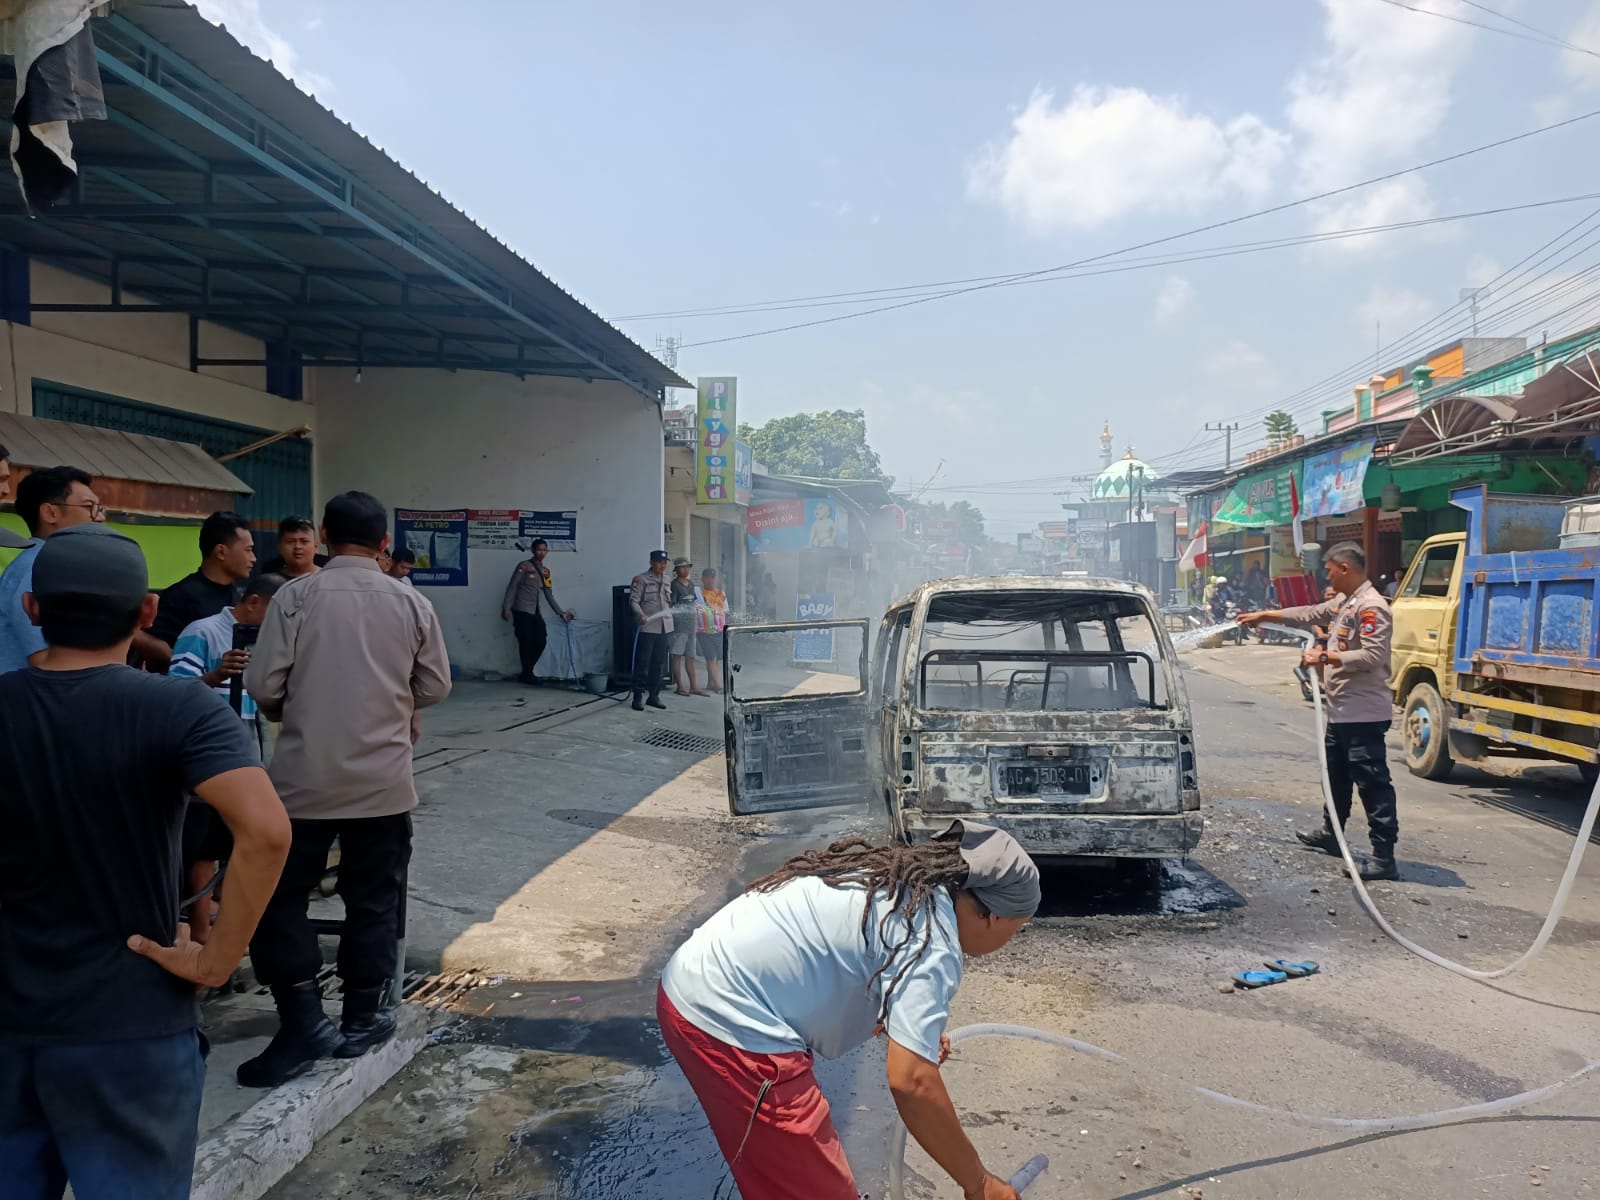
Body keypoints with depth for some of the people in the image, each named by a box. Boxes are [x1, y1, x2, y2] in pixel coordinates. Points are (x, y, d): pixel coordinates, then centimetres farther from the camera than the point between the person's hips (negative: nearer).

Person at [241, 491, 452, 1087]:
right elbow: (435, 687, 4)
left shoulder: (296, 595, -8)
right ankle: (362, 1018, 23)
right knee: (373, 900, 14)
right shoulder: (411, 603, -2)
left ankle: (303, 1023, 10)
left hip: (304, 777, -1)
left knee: (278, 898, 12)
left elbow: (263, 684, -8)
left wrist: (289, 713, 13)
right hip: (383, 780, 2)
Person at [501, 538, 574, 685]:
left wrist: (561, 613, 14)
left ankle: (527, 673, 14)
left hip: (536, 612, 6)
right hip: (521, 611, -6)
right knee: (526, 642, -7)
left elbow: (549, 596, 17)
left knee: (541, 641, 0)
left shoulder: (545, 571, 13)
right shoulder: (523, 566, -4)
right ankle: (527, 674, 7)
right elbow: (512, 588, -6)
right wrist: (506, 608, -13)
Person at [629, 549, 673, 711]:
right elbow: (633, 600, -11)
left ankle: (654, 696, 20)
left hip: (664, 628, 6)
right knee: (642, 664, -5)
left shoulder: (667, 581, 16)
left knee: (659, 664, 10)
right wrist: (641, 614, -25)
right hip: (646, 628, -6)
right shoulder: (641, 580, -4)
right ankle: (638, 697, 1)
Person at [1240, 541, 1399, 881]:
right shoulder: (1343, 602, 12)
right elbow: (1310, 614, 26)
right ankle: (1330, 835, 40)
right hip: (1341, 710, 11)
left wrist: (1327, 657, -20)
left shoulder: (1371, 606, -17)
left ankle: (1384, 858, -7)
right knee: (1337, 777, 24)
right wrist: (1264, 615, 29)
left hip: (1363, 714, -11)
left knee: (1373, 784, -9)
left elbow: (1373, 656, -25)